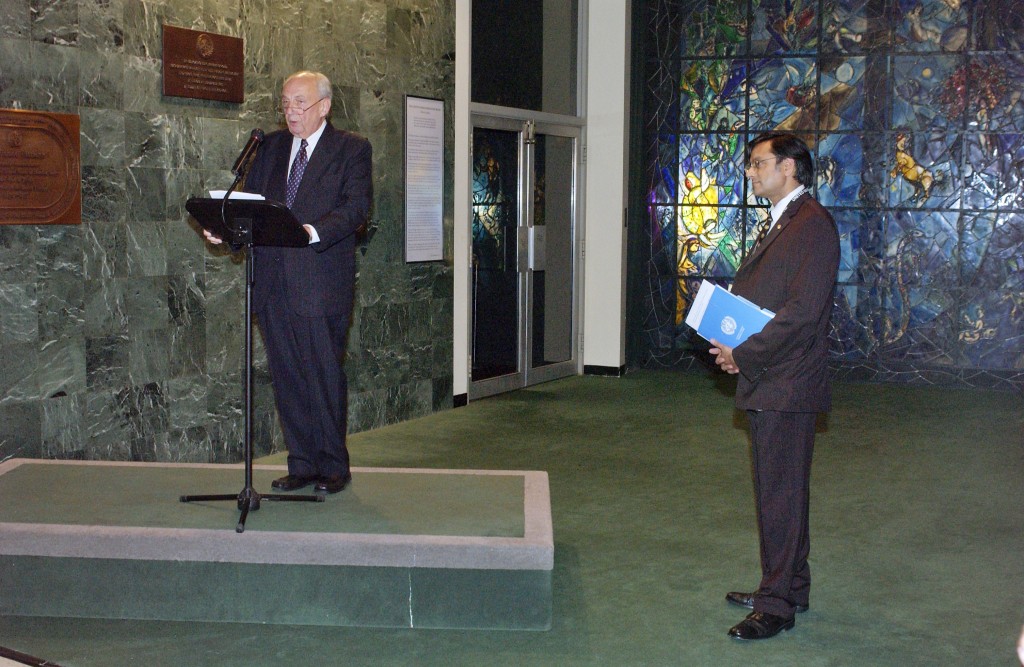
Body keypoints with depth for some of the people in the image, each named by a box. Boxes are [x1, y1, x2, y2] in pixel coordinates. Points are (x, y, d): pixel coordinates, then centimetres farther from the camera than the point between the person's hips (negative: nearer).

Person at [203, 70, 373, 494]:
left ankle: (333, 466, 12)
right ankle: (302, 464, 20)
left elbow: (356, 208, -11)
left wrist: (313, 231, -27)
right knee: (286, 378, 9)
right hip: (273, 281, 5)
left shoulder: (352, 149, 1)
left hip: (321, 281, -5)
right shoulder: (271, 147, 17)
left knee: (324, 376, 0)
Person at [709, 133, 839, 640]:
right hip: (767, 384, 10)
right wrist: (734, 346, 3)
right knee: (778, 491, 17)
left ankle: (777, 605, 4)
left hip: (786, 387, -10)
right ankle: (789, 587, 28)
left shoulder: (812, 225, -14)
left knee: (781, 494, -4)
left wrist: (744, 355, -16)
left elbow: (803, 312, -21)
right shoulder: (780, 223, 18)